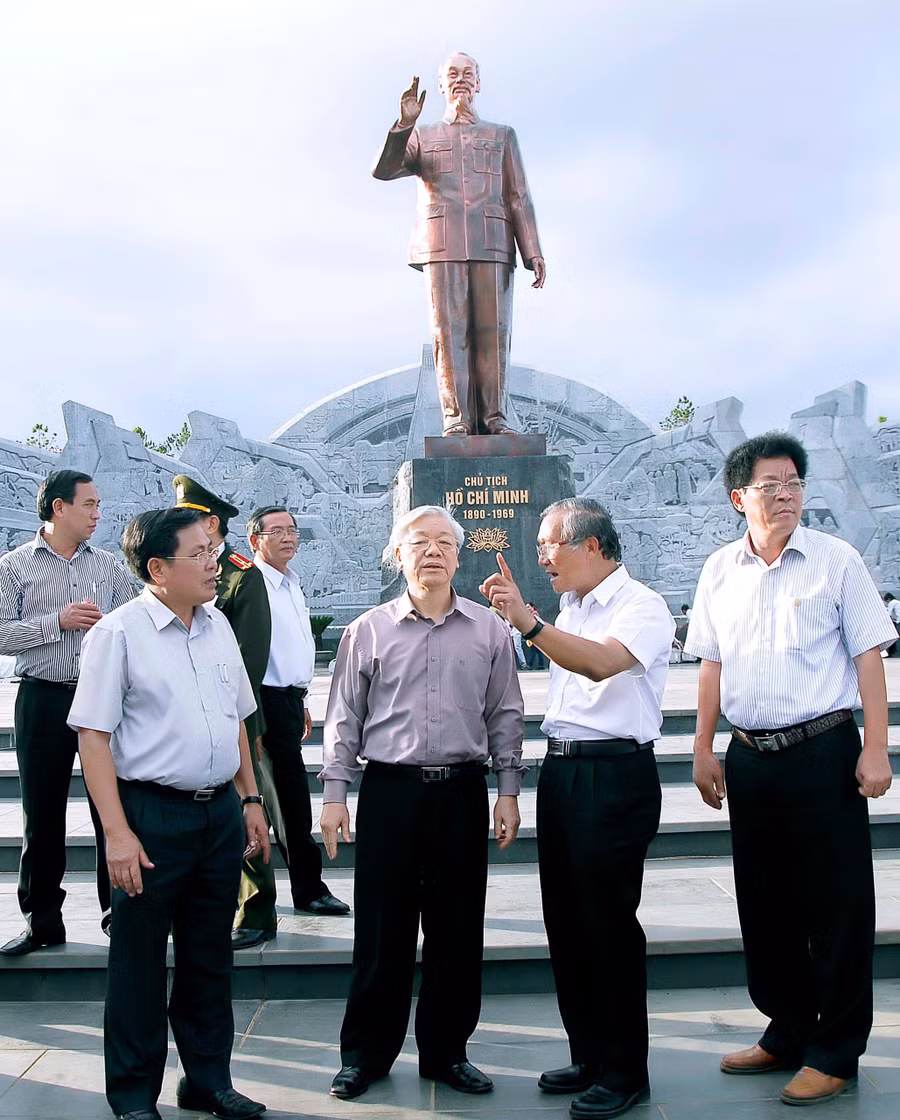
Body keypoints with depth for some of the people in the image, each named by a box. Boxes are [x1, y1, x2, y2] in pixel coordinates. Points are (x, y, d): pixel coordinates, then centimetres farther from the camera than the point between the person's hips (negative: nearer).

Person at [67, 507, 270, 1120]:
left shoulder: (218, 624, 8)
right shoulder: (119, 633, -10)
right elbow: (94, 734, -13)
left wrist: (251, 799, 15)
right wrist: (117, 832, -17)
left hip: (221, 811, 6)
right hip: (152, 815, -5)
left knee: (210, 956, 16)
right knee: (140, 961, 6)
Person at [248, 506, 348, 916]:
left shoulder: (292, 584, 17)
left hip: (290, 698, 10)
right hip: (272, 700, -10)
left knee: (277, 798, 13)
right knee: (293, 795, -6)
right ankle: (309, 889, 4)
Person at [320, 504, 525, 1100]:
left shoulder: (488, 630, 5)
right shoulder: (369, 631, 4)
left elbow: (505, 716, 9)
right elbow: (345, 718, 6)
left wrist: (509, 792, 5)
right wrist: (335, 794, 2)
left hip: (463, 791, 1)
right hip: (388, 790, -1)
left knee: (458, 933, 8)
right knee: (382, 932, 5)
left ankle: (446, 1051, 25)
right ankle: (366, 1053, 21)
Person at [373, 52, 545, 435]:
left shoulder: (502, 136, 23)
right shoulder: (421, 136, 22)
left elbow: (518, 199, 14)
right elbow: (382, 170, 3)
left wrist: (534, 253, 1)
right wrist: (404, 122, -12)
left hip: (492, 245, 1)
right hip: (441, 245, 0)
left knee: (492, 331, -8)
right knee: (449, 331, -9)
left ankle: (493, 418, -8)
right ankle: (456, 418, -11)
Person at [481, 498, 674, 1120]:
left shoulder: (641, 606, -10)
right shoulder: (571, 609, 16)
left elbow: (601, 663, -28)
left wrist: (529, 622, -38)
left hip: (615, 776, -8)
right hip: (560, 768, 8)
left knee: (608, 922, -2)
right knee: (566, 921, 13)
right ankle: (588, 1056, 27)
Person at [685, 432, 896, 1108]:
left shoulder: (836, 560, -3)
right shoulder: (720, 571, 7)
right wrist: (704, 749, 10)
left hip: (823, 751, -4)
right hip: (750, 758, 4)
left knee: (836, 905, 2)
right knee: (765, 905, 13)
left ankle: (836, 1052, 16)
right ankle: (788, 1033, 30)